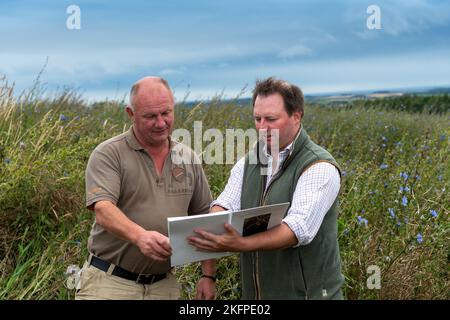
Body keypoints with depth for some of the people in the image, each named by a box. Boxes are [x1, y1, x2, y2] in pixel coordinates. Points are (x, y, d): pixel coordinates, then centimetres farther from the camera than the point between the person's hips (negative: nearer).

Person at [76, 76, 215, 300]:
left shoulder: (189, 159, 7)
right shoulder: (108, 154, -7)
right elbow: (103, 211, -21)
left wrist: (208, 275, 7)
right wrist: (139, 236, -38)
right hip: (110, 281, -3)